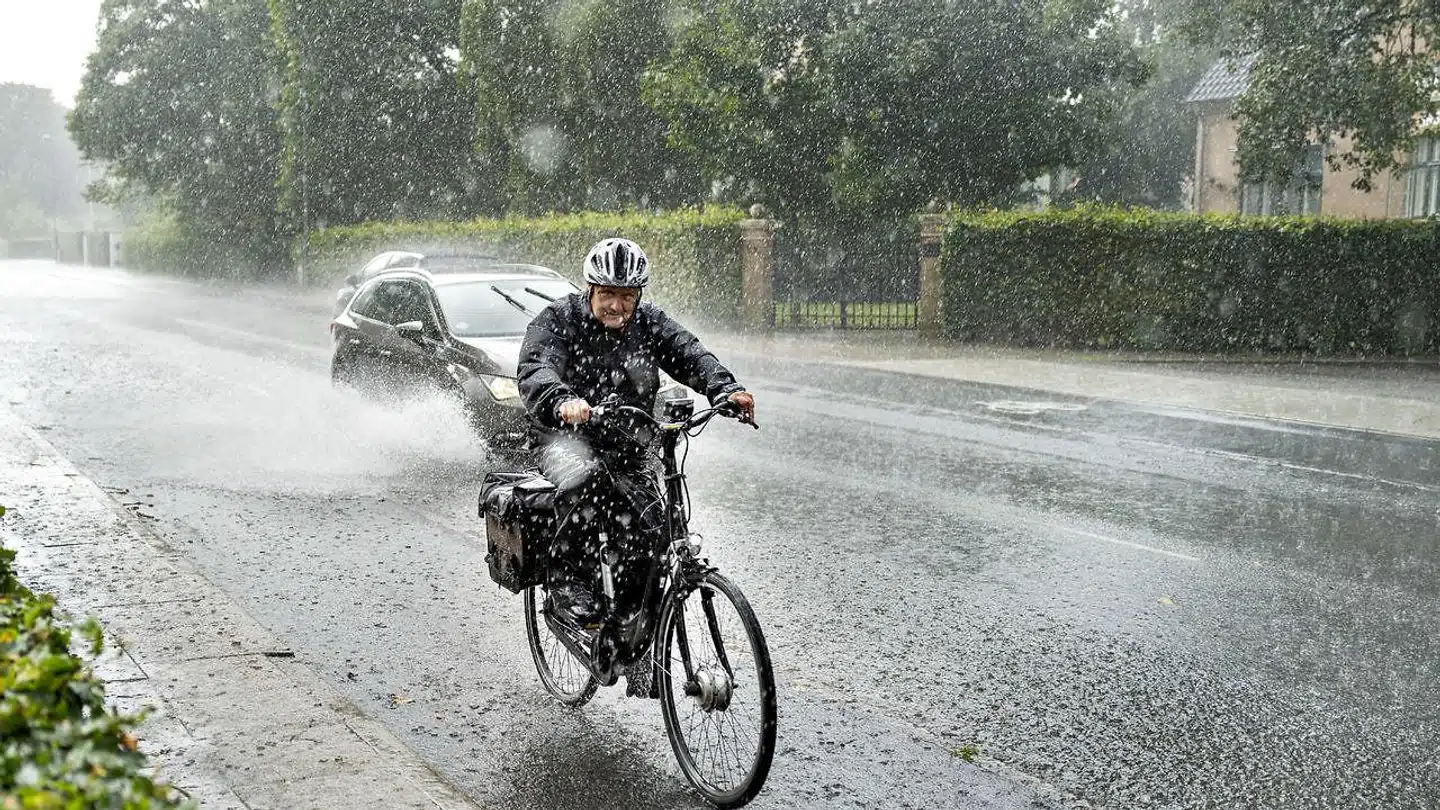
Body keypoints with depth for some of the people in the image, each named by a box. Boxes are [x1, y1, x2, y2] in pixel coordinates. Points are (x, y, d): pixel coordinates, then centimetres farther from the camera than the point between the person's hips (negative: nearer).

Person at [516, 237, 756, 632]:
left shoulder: (650, 323, 4)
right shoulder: (558, 319, -6)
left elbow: (691, 354, -11)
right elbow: (537, 370, -24)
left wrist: (726, 390, -32)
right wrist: (562, 401, -47)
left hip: (628, 444, 4)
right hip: (568, 436, -3)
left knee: (645, 532, -11)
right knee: (585, 480, -37)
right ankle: (569, 585, -23)